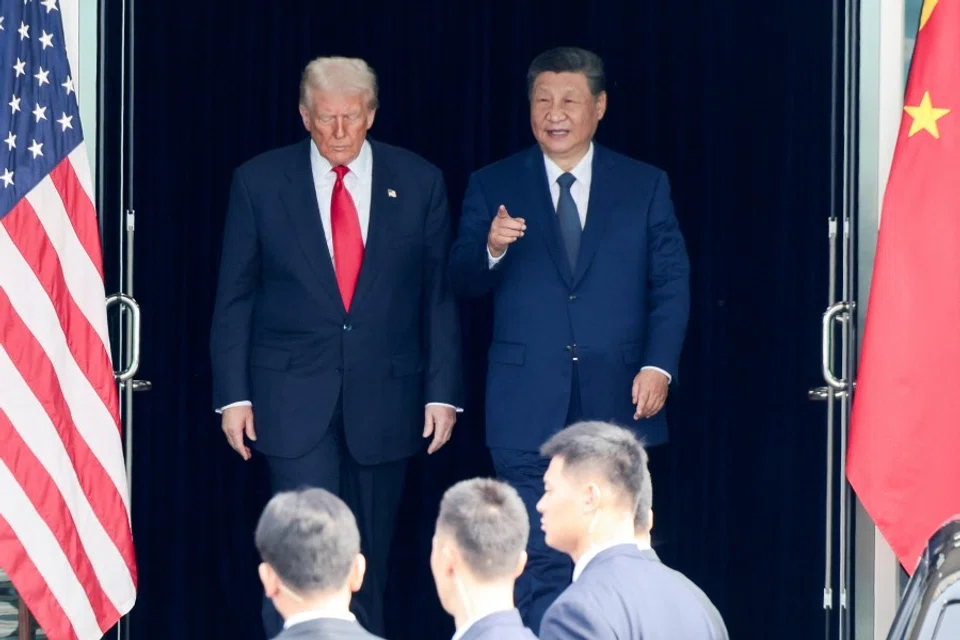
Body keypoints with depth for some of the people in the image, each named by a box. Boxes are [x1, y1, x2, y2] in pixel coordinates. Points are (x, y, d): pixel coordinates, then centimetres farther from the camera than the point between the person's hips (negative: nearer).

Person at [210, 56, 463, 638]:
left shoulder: (419, 183, 2)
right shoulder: (259, 182, 0)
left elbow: (440, 295, 4)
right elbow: (235, 298, 2)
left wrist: (443, 392, -1)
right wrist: (234, 395, -3)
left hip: (385, 397, 2)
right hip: (295, 398, -2)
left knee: (370, 558, 9)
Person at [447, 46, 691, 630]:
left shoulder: (645, 186, 7)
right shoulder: (493, 187, 5)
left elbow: (672, 284, 4)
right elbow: (463, 282, 0)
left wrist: (659, 365, -10)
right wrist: (490, 249, -23)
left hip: (617, 401, 1)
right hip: (530, 407, -1)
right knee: (543, 560, -5)